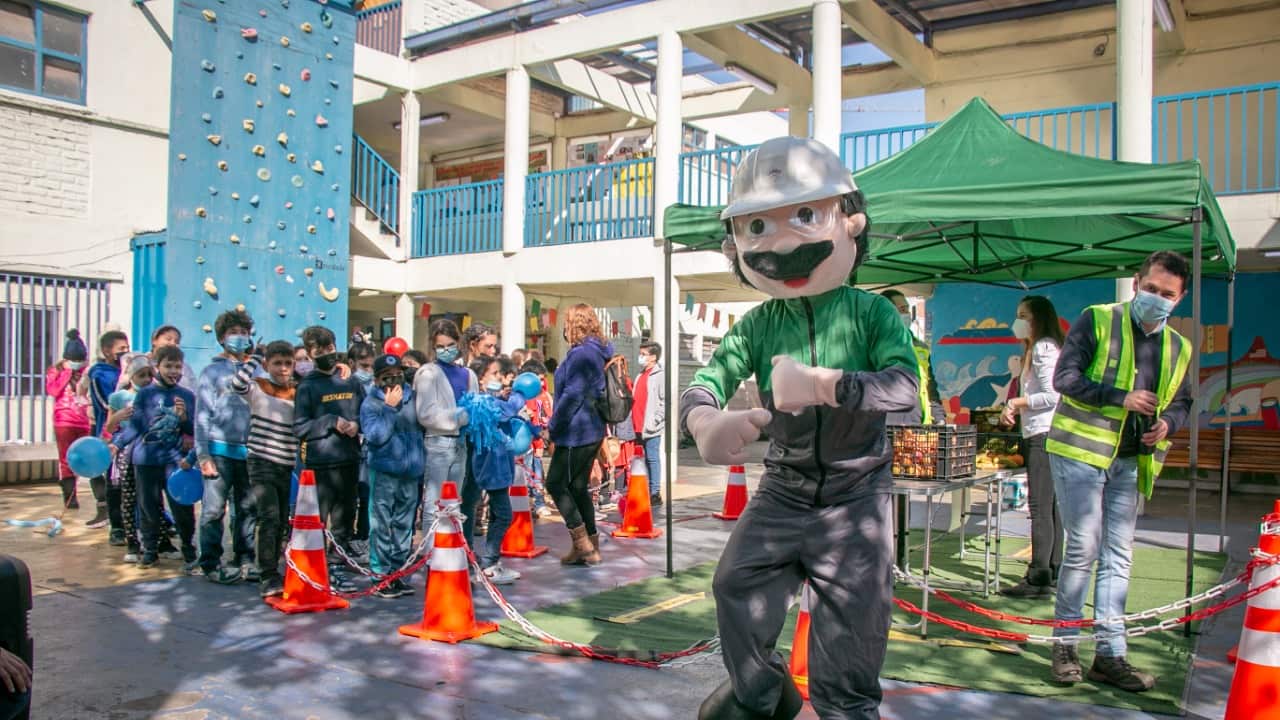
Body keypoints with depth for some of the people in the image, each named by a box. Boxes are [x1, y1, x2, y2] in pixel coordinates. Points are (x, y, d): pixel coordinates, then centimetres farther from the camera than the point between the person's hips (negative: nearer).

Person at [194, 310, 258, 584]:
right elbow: (202, 415, -1)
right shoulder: (213, 371, 3)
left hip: (249, 451, 3)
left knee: (248, 509, 8)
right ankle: (211, 564, 7)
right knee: (214, 510, -2)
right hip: (220, 450, -3)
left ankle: (245, 560, 17)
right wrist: (203, 455, -7)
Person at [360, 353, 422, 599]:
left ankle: (397, 572, 21)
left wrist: (422, 461, 14)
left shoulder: (413, 398, 7)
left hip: (411, 472, 4)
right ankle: (381, 576, 6)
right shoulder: (371, 404, -3)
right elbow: (375, 436, -16)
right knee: (381, 525, -2)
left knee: (404, 525, 11)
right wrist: (389, 408, -16)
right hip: (384, 471, -4)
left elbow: (423, 428, 18)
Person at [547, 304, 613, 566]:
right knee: (578, 486, 14)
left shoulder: (581, 354, -16)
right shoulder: (599, 352, 14)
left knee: (555, 483, -1)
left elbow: (573, 395, -20)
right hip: (593, 430, 9)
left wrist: (554, 427, -10)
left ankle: (582, 540, -2)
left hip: (576, 433, -9)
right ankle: (590, 548, 17)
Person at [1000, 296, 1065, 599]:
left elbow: (1052, 395, -18)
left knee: (1040, 508, -11)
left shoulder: (1043, 349, -10)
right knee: (1050, 506, 11)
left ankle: (1039, 578, -10)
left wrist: (1016, 402, -12)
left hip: (1043, 434, -11)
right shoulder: (1040, 349, 21)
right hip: (1042, 434, 11)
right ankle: (1053, 571, 17)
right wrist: (1016, 409, 13)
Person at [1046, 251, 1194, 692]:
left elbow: (1182, 403, 20)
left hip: (1130, 462, 6)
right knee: (1084, 549, -5)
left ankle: (1110, 655, 15)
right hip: (1080, 451, -5)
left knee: (1118, 557, 8)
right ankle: (1064, 645, 9)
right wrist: (1122, 398, -21)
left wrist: (1168, 423, -3)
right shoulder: (1097, 320, -5)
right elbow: (1065, 378, -12)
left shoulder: (1178, 347, 11)